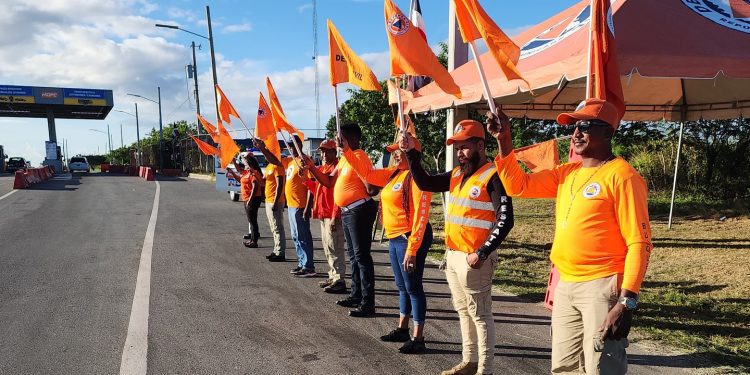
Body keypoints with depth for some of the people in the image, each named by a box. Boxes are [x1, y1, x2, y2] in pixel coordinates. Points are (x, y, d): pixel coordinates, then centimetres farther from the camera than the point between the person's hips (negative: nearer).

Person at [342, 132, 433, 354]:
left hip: (409, 238, -9)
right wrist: (346, 152, 7)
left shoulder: (416, 177, -17)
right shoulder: (393, 174, 9)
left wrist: (412, 249, -23)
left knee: (413, 288, -1)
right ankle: (402, 330, 33)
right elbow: (367, 173, 16)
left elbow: (421, 217, -21)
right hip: (394, 238, 9)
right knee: (402, 286, 19)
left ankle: (418, 339, 9)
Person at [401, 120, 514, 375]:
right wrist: (411, 153, 1)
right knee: (464, 312, 18)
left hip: (472, 259, -8)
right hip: (452, 255, 9)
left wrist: (481, 254, -21)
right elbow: (425, 183, 11)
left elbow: (505, 220, -18)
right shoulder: (457, 175, 11)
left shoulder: (492, 176, -14)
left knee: (480, 315, 2)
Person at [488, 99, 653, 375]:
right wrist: (504, 140, 3)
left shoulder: (621, 176, -11)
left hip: (602, 287, -7)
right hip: (565, 286, 8)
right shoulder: (567, 173, 12)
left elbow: (639, 243, -15)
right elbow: (518, 185, 12)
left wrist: (627, 301, -22)